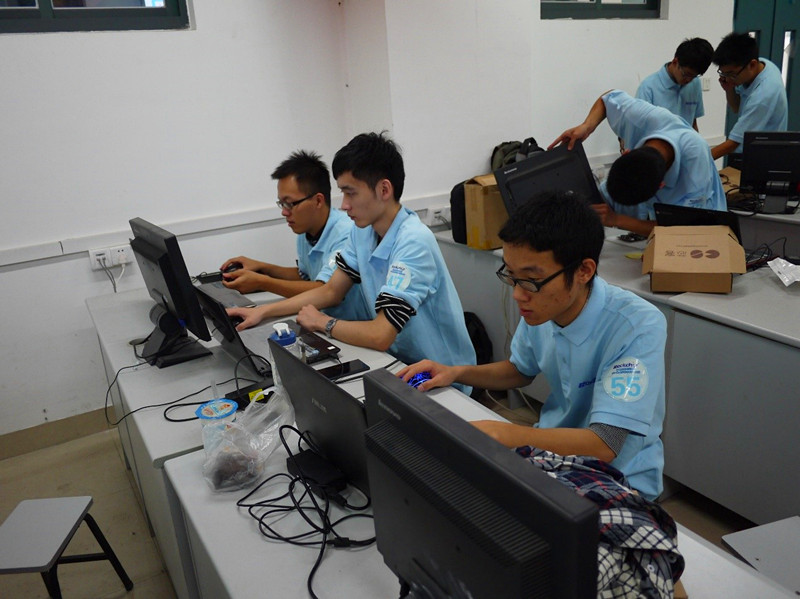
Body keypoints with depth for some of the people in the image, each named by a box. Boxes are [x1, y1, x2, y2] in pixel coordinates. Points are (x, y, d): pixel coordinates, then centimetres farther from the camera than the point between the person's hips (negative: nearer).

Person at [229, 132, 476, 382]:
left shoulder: (413, 242, -26)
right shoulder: (363, 231, 0)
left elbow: (380, 336, -29)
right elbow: (331, 291, 9)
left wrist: (322, 322, -12)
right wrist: (262, 312, 2)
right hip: (398, 362, 7)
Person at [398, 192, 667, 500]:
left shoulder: (637, 327, -26)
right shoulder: (540, 306, -8)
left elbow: (603, 446, -30)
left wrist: (497, 432, -37)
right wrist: (457, 373, -4)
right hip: (553, 446, 6)